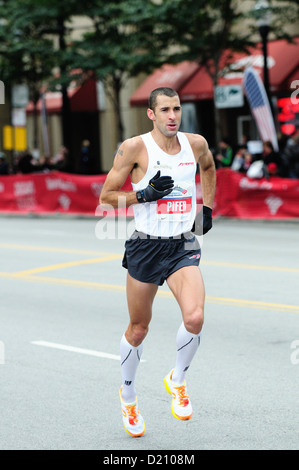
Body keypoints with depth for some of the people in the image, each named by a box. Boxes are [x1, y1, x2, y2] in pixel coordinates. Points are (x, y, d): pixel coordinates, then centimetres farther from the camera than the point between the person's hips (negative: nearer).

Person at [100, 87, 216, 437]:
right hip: (146, 247, -2)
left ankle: (177, 380, 7)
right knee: (138, 329, 10)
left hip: (183, 247, 2)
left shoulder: (196, 143, 2)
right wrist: (145, 195, -17)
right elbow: (107, 195, -4)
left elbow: (208, 167, 27)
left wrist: (207, 208, 18)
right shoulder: (135, 148, -9)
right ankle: (128, 395, 36)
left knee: (194, 318, -21)